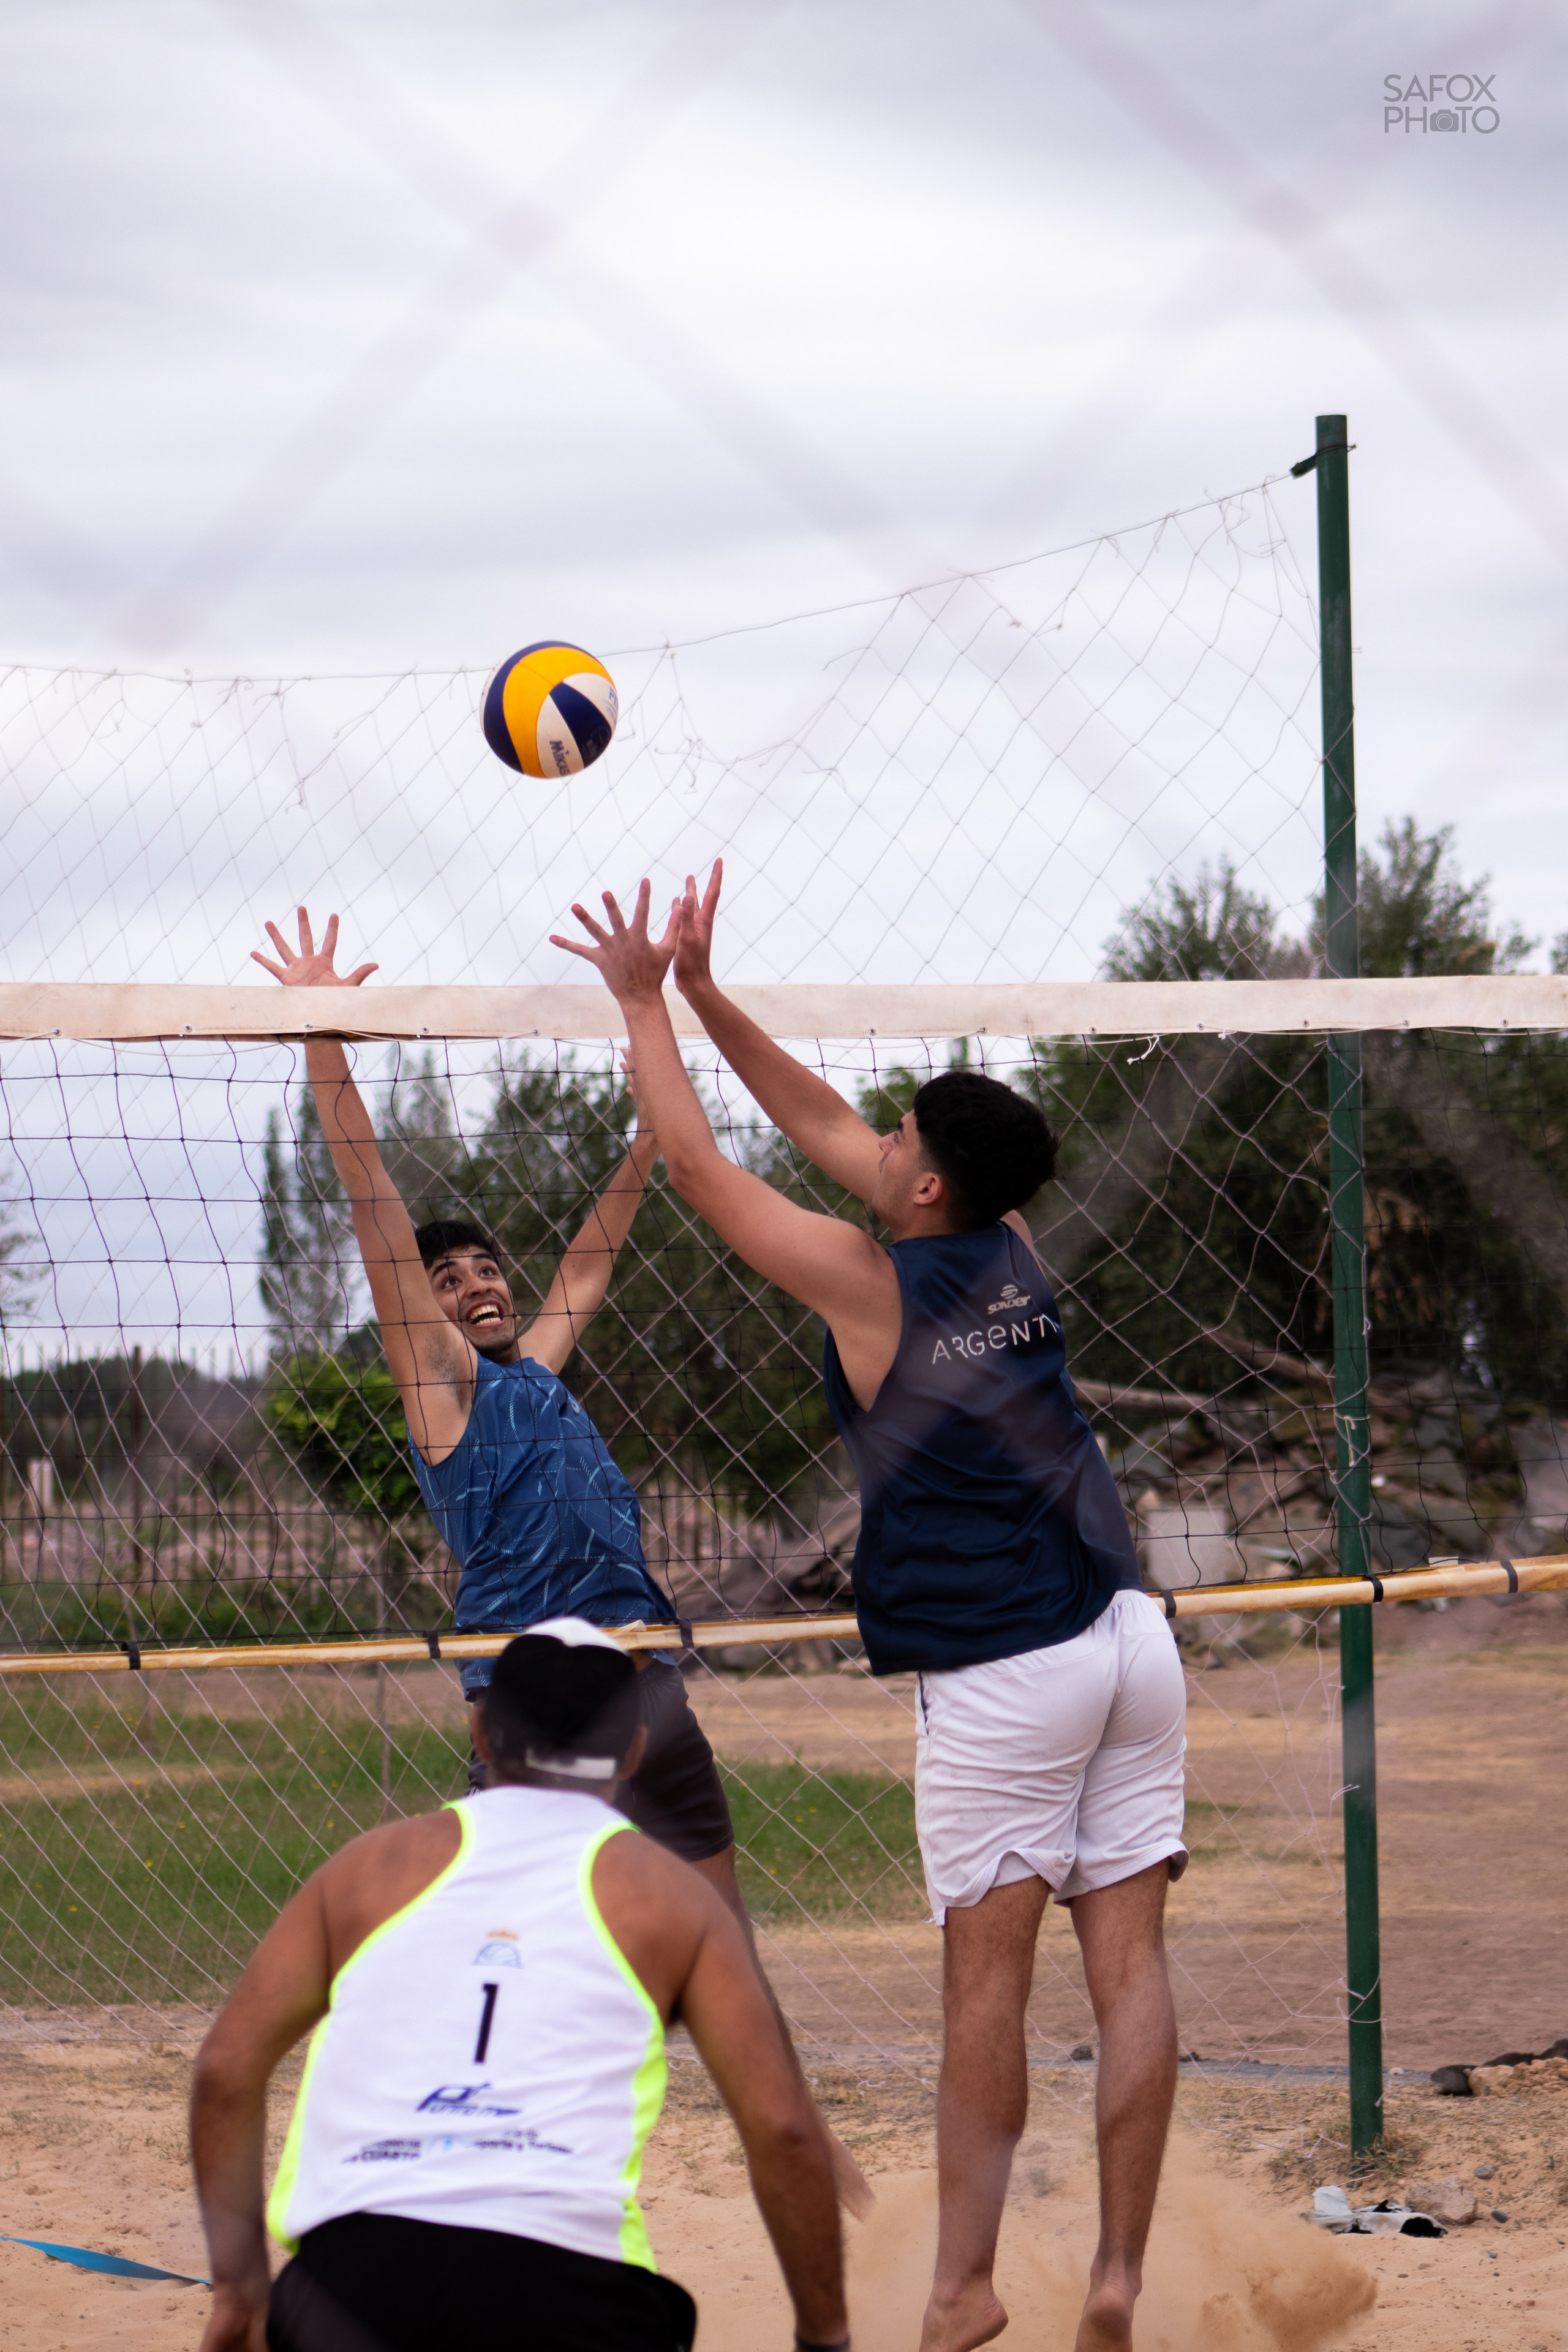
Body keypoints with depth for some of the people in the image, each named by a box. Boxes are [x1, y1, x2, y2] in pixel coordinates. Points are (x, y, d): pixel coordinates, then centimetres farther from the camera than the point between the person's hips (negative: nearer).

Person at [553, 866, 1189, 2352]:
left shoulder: (872, 1283, -8)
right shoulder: (1011, 1251, 9)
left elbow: (695, 1167, 2)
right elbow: (825, 1129, 21)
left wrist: (644, 1005, 13)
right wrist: (707, 997, 22)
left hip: (1003, 1673, -6)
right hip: (1128, 1641, 6)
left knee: (987, 1984, -2)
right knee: (1129, 1966, 1)